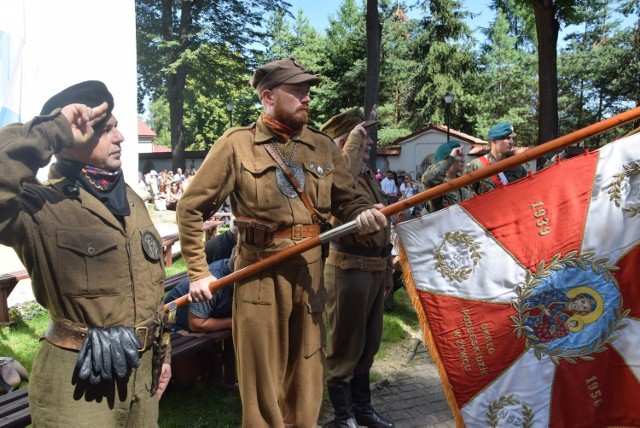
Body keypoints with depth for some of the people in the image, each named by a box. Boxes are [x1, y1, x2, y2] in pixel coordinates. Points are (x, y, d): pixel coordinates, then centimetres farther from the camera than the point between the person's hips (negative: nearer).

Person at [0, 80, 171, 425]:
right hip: (78, 379, -7)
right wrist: (53, 132, -29)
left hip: (141, 368, 7)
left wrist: (160, 351, 17)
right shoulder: (42, 206, -16)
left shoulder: (129, 198, 7)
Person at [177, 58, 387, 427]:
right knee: (263, 382, 8)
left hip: (311, 271, 4)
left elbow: (346, 200, 5)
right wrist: (199, 272, -5)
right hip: (260, 273, -3)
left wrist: (364, 213, -19)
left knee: (307, 379, 16)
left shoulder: (324, 146, 7)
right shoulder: (237, 144, -5)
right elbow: (192, 208, -2)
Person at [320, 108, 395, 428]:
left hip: (375, 267, 9)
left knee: (368, 343, 18)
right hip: (350, 269, -9)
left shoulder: (368, 175, 16)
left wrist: (386, 264, 23)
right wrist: (354, 141, -26)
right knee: (346, 345, 4)